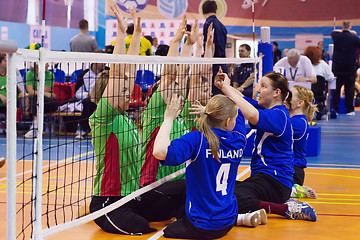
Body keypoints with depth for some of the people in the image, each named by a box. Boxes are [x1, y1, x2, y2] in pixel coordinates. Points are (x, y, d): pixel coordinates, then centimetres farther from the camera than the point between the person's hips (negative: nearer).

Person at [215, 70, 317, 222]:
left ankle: (287, 208, -22)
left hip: (274, 180, -10)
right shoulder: (266, 109, 14)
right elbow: (242, 100, 18)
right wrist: (223, 86, -4)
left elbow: (252, 116, -34)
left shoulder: (278, 114, -15)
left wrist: (227, 87, -26)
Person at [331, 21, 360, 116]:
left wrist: (343, 31, 20)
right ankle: (349, 110, 4)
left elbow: (333, 32, 19)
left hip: (337, 66, 2)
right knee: (349, 88, 3)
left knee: (336, 88, 7)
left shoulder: (337, 36, -2)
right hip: (350, 67, -2)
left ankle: (335, 109, 7)